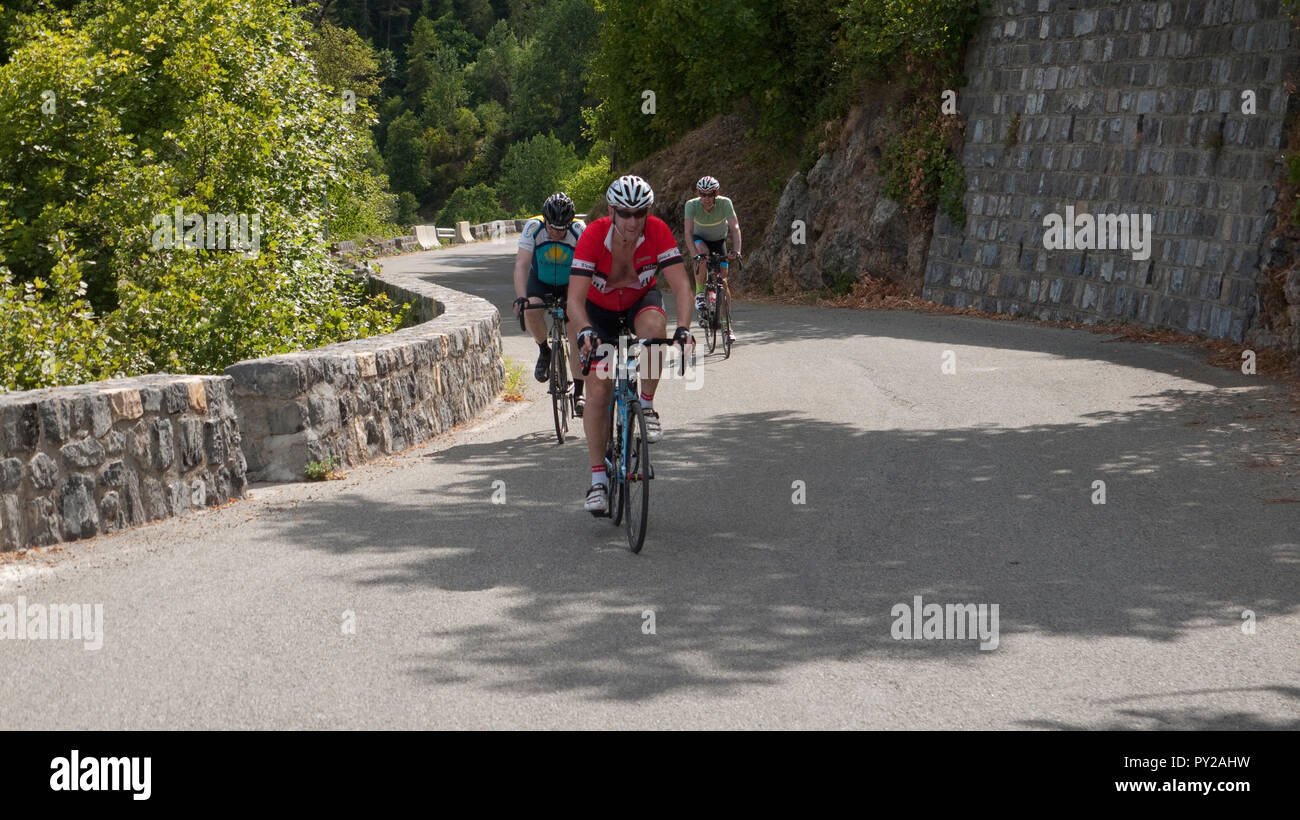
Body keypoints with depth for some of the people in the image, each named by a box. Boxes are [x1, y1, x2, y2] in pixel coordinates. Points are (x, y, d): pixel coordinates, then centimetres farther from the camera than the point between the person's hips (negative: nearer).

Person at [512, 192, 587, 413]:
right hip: (540, 281, 1)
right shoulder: (533, 228, -27)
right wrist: (521, 297, -46)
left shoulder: (580, 231, -28)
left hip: (570, 284, 0)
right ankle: (544, 351, 0)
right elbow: (522, 264, -33)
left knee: (576, 334, -13)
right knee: (531, 311, -30)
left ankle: (578, 393, -6)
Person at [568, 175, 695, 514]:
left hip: (641, 299, 1)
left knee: (654, 326, -37)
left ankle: (647, 407, -16)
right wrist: (585, 331, -55)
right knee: (598, 390, -11)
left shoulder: (658, 231, -27)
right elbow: (575, 298, -35)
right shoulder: (593, 235, -30)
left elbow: (681, 284, -30)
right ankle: (598, 480, -2)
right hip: (600, 307, -1)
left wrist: (683, 328, -47)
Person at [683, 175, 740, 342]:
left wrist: (736, 250, -49)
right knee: (703, 253, -37)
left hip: (719, 240, 1)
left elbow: (735, 227, -34)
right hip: (700, 239, 0)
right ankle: (700, 292, -18)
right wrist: (694, 252, -49)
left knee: (723, 280, -8)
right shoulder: (692, 205, -27)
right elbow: (688, 231, -34)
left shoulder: (725, 203, -28)